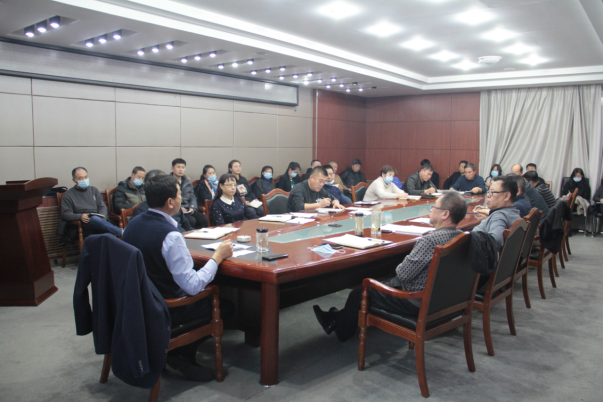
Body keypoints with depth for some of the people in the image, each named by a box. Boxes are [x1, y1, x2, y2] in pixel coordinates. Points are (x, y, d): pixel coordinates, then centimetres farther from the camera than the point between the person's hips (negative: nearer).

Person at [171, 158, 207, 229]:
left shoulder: (188, 182, 20)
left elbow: (193, 197, 20)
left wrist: (192, 207, 0)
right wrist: (179, 208, -19)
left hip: (188, 210, 6)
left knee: (203, 218, -22)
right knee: (191, 220, -32)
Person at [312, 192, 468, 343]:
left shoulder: (431, 240, -31)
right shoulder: (460, 236, -2)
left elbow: (403, 274, -26)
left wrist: (399, 267, -4)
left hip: (417, 304, -9)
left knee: (359, 295, 6)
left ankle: (338, 325, 34)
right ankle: (345, 317, 40)